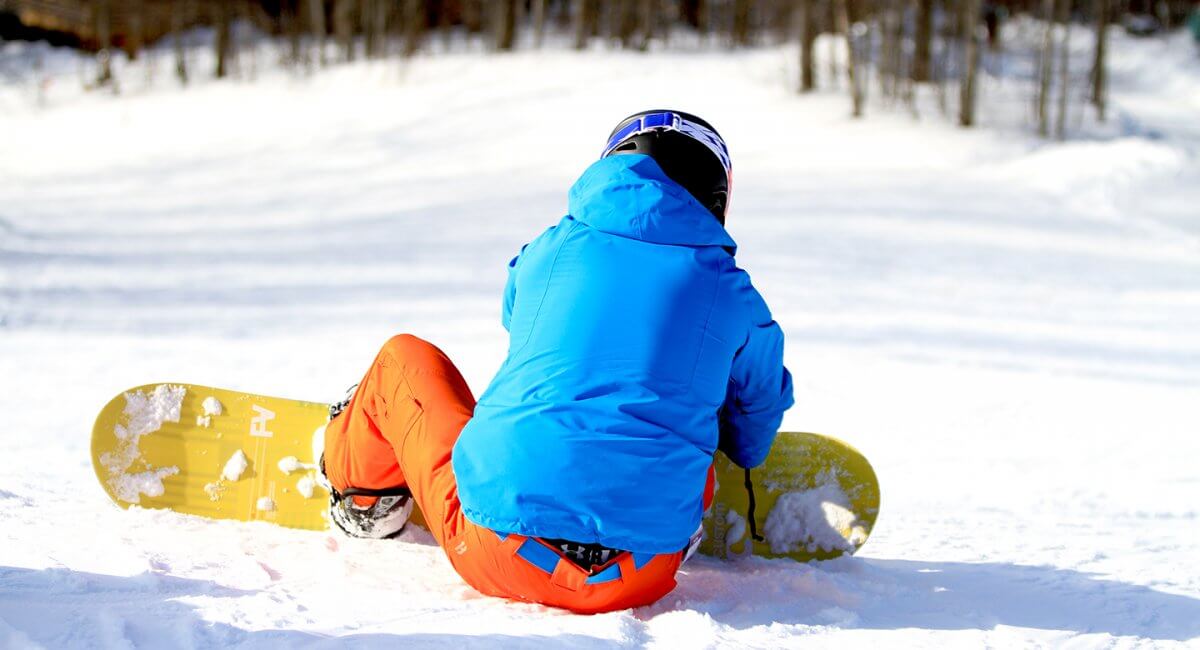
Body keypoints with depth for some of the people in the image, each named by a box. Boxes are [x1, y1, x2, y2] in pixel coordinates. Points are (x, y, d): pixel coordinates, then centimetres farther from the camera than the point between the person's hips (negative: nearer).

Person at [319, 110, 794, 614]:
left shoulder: (548, 251, 8)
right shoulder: (733, 296, 6)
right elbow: (752, 444, 21)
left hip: (495, 555, 0)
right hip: (640, 583, 1)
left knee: (405, 359, 28)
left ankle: (364, 493, 50)